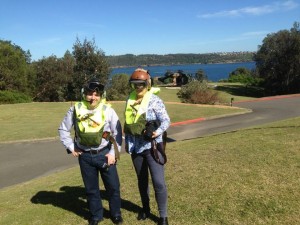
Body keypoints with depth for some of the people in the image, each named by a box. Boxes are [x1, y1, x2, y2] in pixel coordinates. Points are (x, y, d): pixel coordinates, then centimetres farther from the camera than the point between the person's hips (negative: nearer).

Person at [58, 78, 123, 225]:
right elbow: (63, 129, 7)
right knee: (91, 188, 15)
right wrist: (71, 147, 2)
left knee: (113, 186, 10)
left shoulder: (108, 110, -10)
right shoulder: (75, 109, -5)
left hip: (104, 154, -1)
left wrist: (113, 153, -8)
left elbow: (117, 133, -4)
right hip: (85, 156, 2)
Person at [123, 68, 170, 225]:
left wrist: (158, 131, -34)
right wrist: (127, 142, 16)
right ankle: (145, 209, 38)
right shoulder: (129, 100, 5)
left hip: (152, 146, -5)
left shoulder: (154, 100, -11)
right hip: (136, 147, 5)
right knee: (141, 180, 18)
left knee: (158, 182, -4)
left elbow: (166, 120, -14)